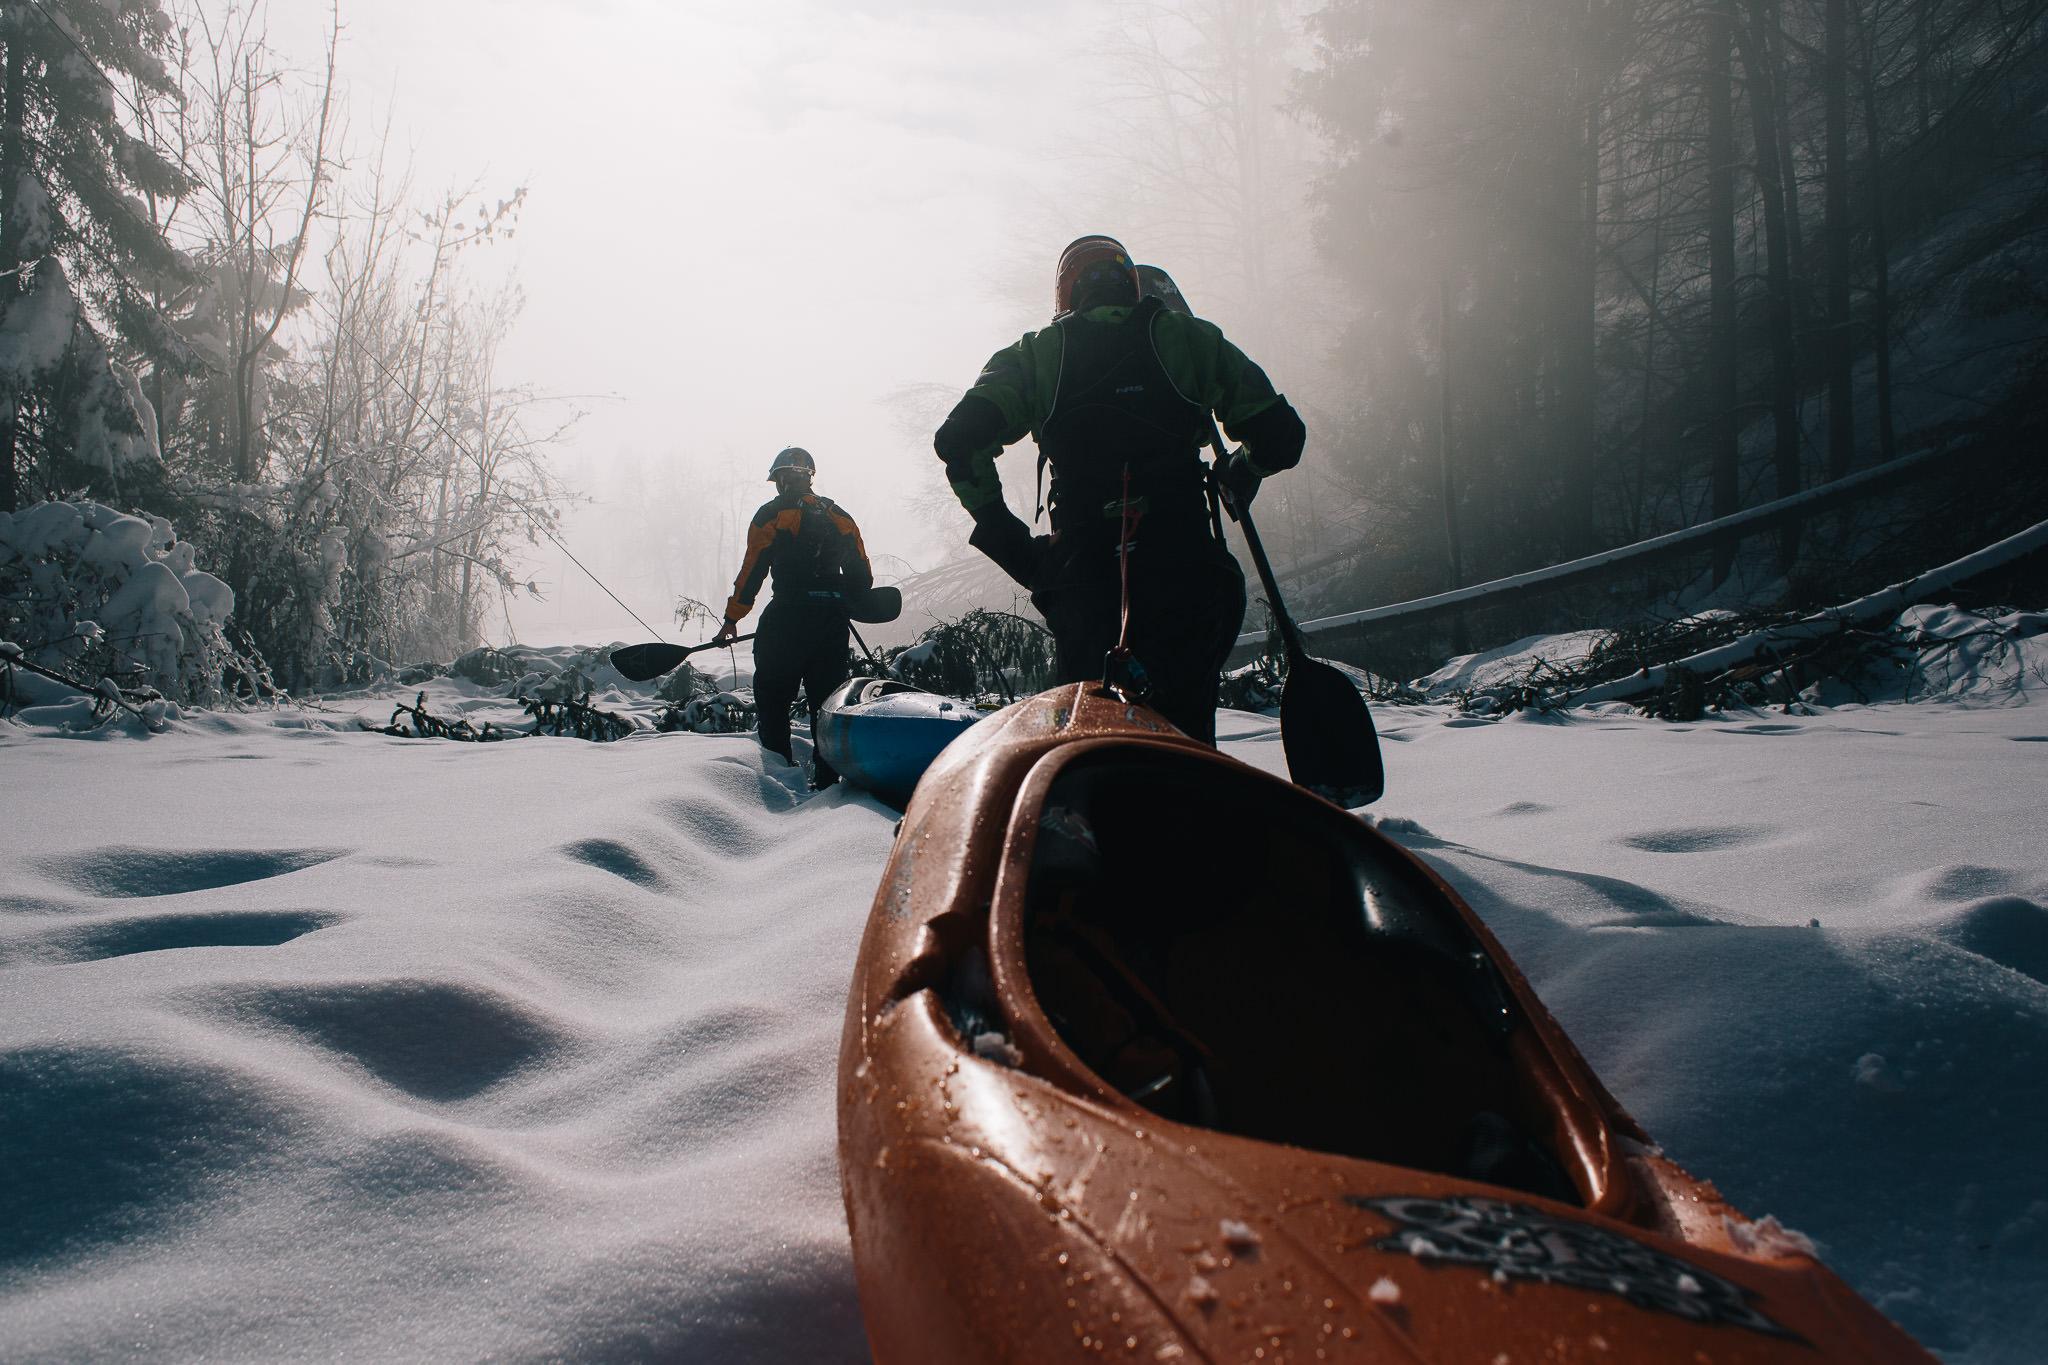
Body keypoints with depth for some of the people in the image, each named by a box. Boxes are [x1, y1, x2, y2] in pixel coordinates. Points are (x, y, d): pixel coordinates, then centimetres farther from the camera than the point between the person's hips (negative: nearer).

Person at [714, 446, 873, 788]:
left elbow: (752, 571, -4)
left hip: (786, 618, -4)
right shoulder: (838, 514, 13)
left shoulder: (771, 514, 0)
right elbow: (861, 573, 12)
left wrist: (732, 618, 1)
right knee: (827, 700, 8)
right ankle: (827, 778, 5)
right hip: (833, 616, 5)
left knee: (772, 696, 6)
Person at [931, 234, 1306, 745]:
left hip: (1082, 573, 1)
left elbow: (959, 439, -1)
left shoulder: (1036, 354, 12)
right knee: (1185, 721, 6)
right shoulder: (1188, 338, 12)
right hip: (1185, 568, 0)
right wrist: (1240, 475, 31)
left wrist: (1004, 535, 7)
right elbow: (1281, 434, 10)